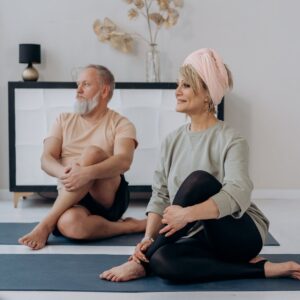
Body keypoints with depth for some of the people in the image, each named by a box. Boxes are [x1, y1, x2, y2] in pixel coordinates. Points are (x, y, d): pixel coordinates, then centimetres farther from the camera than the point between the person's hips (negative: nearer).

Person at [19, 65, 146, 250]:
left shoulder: (121, 124, 3)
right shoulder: (64, 120, 16)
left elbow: (124, 161, -17)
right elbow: (46, 159, 2)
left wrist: (87, 173, -36)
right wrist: (64, 172, -23)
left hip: (109, 198, -1)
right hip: (71, 198, 2)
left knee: (92, 152, -32)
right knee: (69, 223, -37)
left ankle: (46, 224, -25)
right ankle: (128, 226, -13)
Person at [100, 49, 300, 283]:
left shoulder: (231, 140, -11)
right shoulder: (173, 140, 7)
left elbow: (237, 194, -28)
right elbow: (160, 194, 2)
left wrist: (188, 214, -41)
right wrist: (148, 238, -14)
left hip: (242, 234, -5)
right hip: (205, 239, 5)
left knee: (198, 179, -30)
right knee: (162, 260, -30)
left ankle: (142, 263, -19)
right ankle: (261, 268, -16)